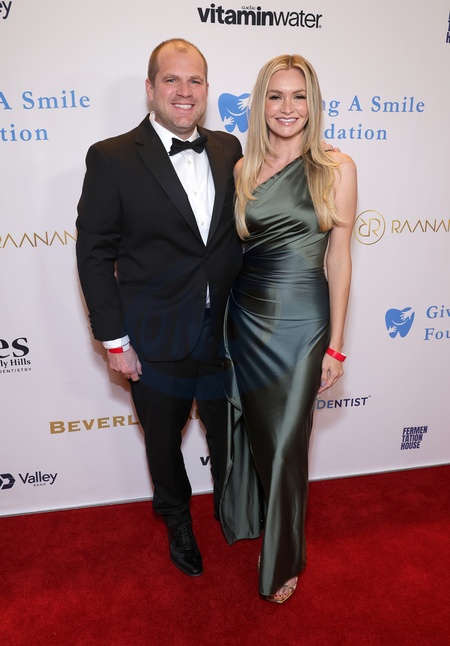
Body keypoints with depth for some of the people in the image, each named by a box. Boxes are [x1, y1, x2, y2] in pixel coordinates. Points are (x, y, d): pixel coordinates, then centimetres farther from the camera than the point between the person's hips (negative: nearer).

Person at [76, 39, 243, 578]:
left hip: (226, 335, 4)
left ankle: (230, 509, 54)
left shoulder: (228, 151, 3)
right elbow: (94, 254, -9)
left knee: (228, 436, 22)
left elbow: (242, 233, 9)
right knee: (163, 442, 19)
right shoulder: (111, 158, -10)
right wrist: (114, 339, -10)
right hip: (157, 342, -3)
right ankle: (177, 521, 49)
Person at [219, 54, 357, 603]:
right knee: (252, 429, 18)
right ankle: (251, 517, 48)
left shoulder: (337, 169, -2)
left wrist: (335, 344, -4)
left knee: (286, 441, 7)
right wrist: (219, 323, 5)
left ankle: (282, 559, 34)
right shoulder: (243, 170, 5)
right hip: (245, 317, 3)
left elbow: (338, 258, -3)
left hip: (300, 320, -2)